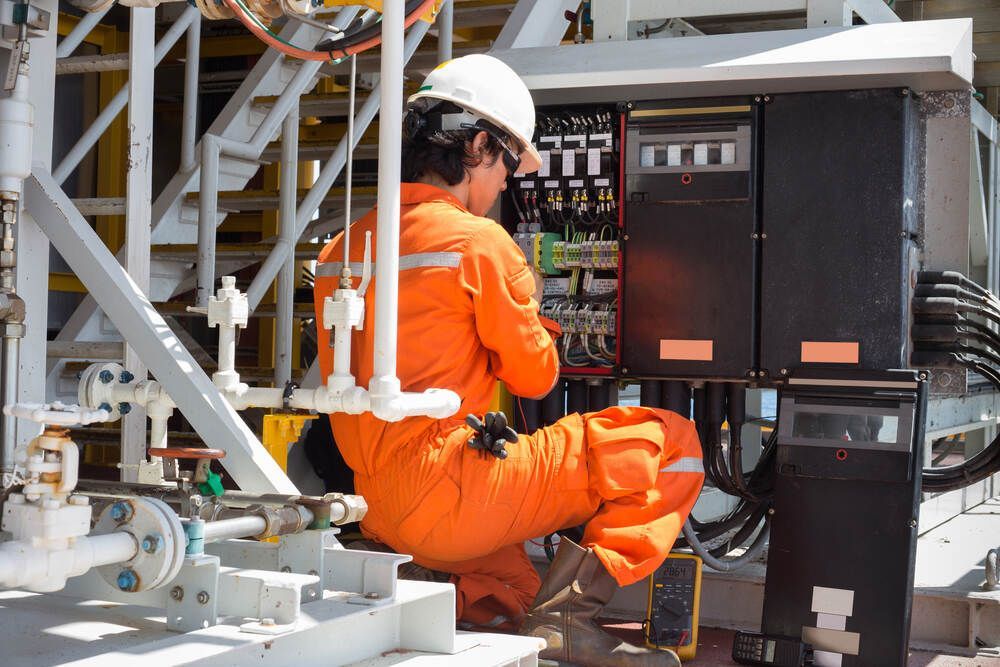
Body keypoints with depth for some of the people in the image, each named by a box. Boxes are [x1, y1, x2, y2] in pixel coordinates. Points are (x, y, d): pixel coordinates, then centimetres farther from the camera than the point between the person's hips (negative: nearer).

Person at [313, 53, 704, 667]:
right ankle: (568, 610, -7)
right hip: (450, 504, -8)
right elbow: (535, 375, -2)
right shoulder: (478, 240, -10)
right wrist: (529, 308, 17)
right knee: (672, 443, -1)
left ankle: (498, 612, 15)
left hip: (379, 514, 8)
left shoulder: (345, 248, 12)